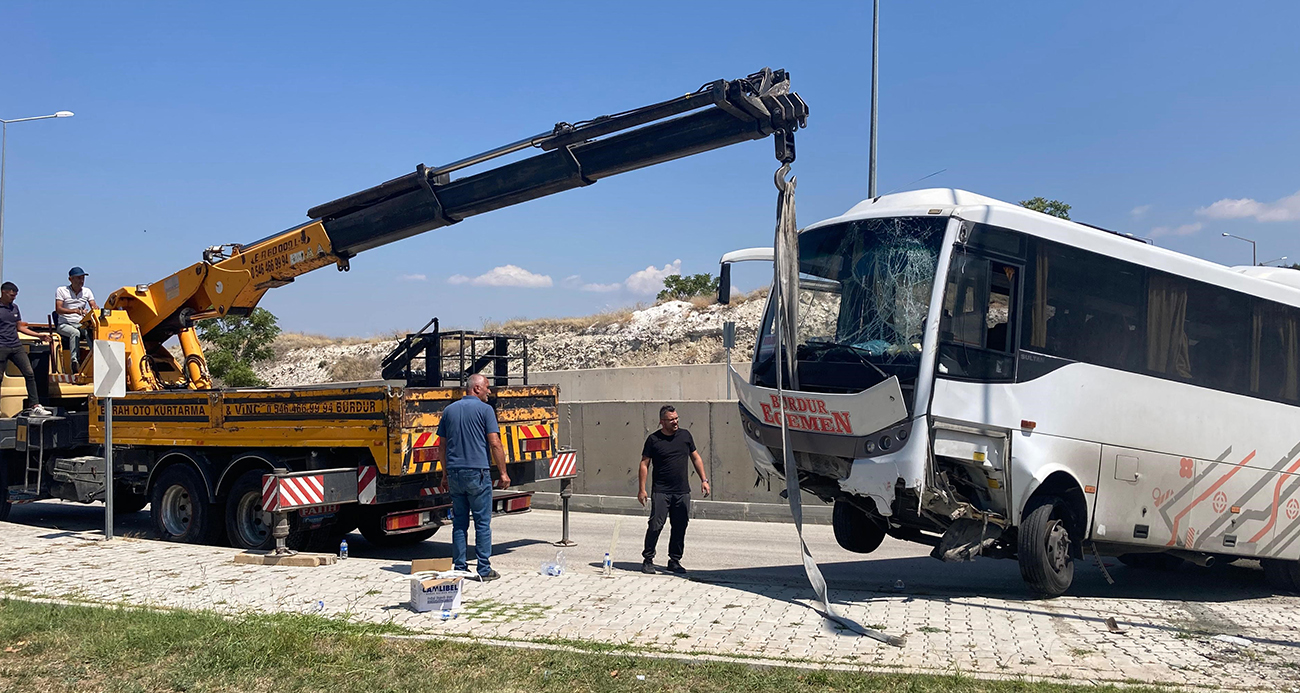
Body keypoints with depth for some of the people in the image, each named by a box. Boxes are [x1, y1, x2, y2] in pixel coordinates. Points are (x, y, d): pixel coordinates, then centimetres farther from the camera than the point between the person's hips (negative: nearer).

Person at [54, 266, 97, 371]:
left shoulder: (87, 291, 14)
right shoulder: (61, 290, 2)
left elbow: (94, 307, 5)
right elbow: (58, 309, -11)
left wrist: (95, 309, -22)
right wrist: (75, 310, -28)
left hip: (81, 324, 4)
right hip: (64, 324, -4)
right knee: (75, 333, -37)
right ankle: (75, 362, -42)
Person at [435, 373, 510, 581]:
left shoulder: (449, 410, 12)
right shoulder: (484, 409, -4)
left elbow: (442, 447, 14)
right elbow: (494, 443, -10)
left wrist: (445, 475, 20)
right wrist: (503, 473, -4)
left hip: (454, 473, 5)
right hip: (477, 472, -5)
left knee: (459, 523, 10)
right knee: (482, 522, 0)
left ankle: (459, 568, 11)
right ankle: (484, 570, 1)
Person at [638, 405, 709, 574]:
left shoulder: (685, 435, 9)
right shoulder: (653, 439, -1)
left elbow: (696, 458, 16)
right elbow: (644, 464, 1)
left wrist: (704, 480, 8)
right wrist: (642, 489, -5)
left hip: (683, 492, 3)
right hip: (661, 491, -3)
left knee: (680, 527, 5)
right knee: (655, 525, -8)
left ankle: (675, 561, 17)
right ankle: (648, 560, 3)